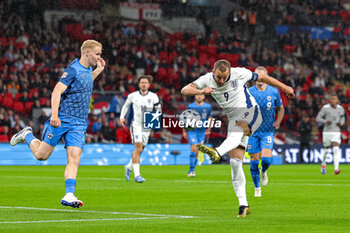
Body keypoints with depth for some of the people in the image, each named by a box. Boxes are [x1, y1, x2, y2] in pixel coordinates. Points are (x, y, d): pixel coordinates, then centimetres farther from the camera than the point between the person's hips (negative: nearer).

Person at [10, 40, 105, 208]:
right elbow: (57, 91, -18)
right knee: (41, 155, 5)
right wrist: (54, 114, -29)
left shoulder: (87, 69, 14)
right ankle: (27, 135, 35)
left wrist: (98, 70, 24)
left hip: (78, 124, 6)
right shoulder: (73, 69, -12)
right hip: (62, 119, -6)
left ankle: (69, 196, -18)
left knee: (74, 159, -11)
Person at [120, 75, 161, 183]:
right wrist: (122, 117, 9)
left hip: (147, 126, 3)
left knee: (139, 150, 9)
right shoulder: (133, 96, 2)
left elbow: (158, 109, 9)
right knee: (138, 149, -16)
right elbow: (126, 105, 19)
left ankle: (129, 167, 35)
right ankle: (136, 174, -15)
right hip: (136, 124, -3)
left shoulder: (153, 96, 3)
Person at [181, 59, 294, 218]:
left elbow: (262, 77, 5)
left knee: (236, 131, -39)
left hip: (250, 112, -5)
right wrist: (200, 91, -38)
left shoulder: (239, 74, -11)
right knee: (235, 162, -5)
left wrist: (284, 87, 13)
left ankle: (217, 153, -68)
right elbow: (185, 90, -17)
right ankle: (243, 205, -3)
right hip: (234, 120, 5)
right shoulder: (207, 80, -5)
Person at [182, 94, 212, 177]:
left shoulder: (208, 107, 4)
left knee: (197, 152, 4)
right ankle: (191, 170, -13)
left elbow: (209, 118, 16)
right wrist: (184, 131, 5)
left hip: (202, 132, 3)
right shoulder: (190, 106, -2)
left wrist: (208, 130, 12)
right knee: (194, 149, -16)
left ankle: (191, 171, 15)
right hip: (192, 131, -3)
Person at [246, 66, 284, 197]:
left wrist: (277, 122, -1)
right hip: (253, 131, 0)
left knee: (266, 159, -16)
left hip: (268, 131, 0)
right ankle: (257, 188, 19)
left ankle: (264, 172, 20)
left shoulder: (274, 92, -1)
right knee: (254, 160, 0)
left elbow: (281, 108, 14)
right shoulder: (249, 92, -3)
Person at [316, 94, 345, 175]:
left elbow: (342, 117, 20)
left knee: (336, 149, -15)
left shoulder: (340, 108, 3)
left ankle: (336, 169, -21)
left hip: (336, 132, 1)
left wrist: (341, 123, -2)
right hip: (327, 132, -1)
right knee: (327, 150, 10)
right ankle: (323, 164, 39)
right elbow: (318, 118, -5)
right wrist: (326, 121, -23)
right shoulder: (325, 108, -7)